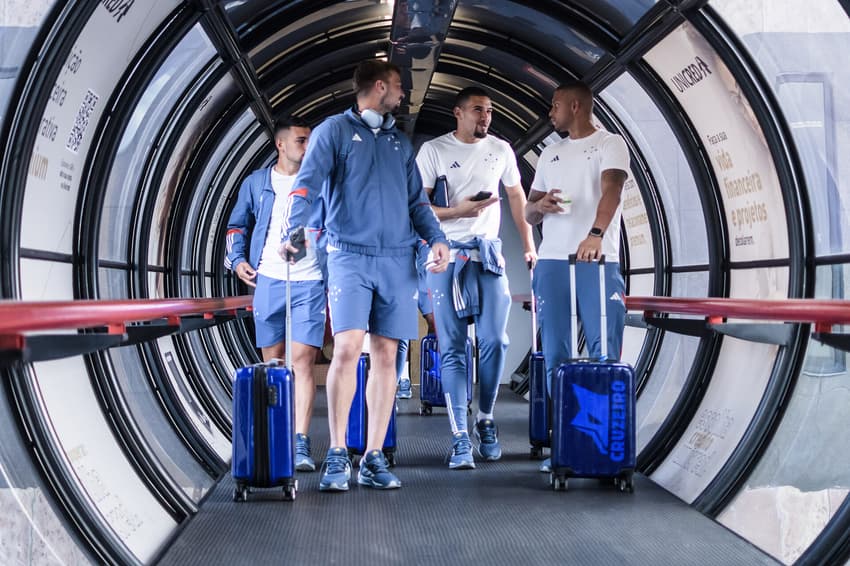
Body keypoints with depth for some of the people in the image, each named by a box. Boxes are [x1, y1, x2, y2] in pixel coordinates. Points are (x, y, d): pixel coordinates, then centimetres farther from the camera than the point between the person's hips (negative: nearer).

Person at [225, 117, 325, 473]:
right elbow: (237, 225, 19)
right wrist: (237, 260, 4)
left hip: (309, 283, -2)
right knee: (272, 362, 7)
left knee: (302, 360, -12)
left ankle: (301, 444, -15)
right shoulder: (257, 183, 11)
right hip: (268, 282, 2)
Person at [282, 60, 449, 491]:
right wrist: (292, 229, -22)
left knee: (386, 355, 1)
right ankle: (337, 455, -7)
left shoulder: (400, 143, 22)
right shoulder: (335, 130, 6)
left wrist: (436, 237, 3)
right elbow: (307, 183, -5)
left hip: (398, 260, 5)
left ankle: (373, 458, 5)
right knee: (347, 349, -15)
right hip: (349, 256, -5)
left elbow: (416, 200, 21)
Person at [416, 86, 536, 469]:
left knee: (494, 340, -5)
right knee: (452, 347, -4)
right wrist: (458, 211, -18)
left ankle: (485, 420, 15)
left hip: (488, 251, 3)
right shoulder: (433, 150, 0)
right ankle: (460, 438, -4)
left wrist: (529, 244, 15)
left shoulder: (501, 150, 11)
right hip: (447, 252, -3)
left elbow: (516, 196, 20)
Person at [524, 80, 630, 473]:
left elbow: (611, 189, -16)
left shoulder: (609, 144, 3)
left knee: (604, 353, -7)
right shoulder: (550, 154, 21)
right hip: (552, 263, 6)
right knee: (555, 356, 3)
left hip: (599, 263, -5)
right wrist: (539, 206, -3)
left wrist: (596, 233, -34)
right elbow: (528, 214, 22)